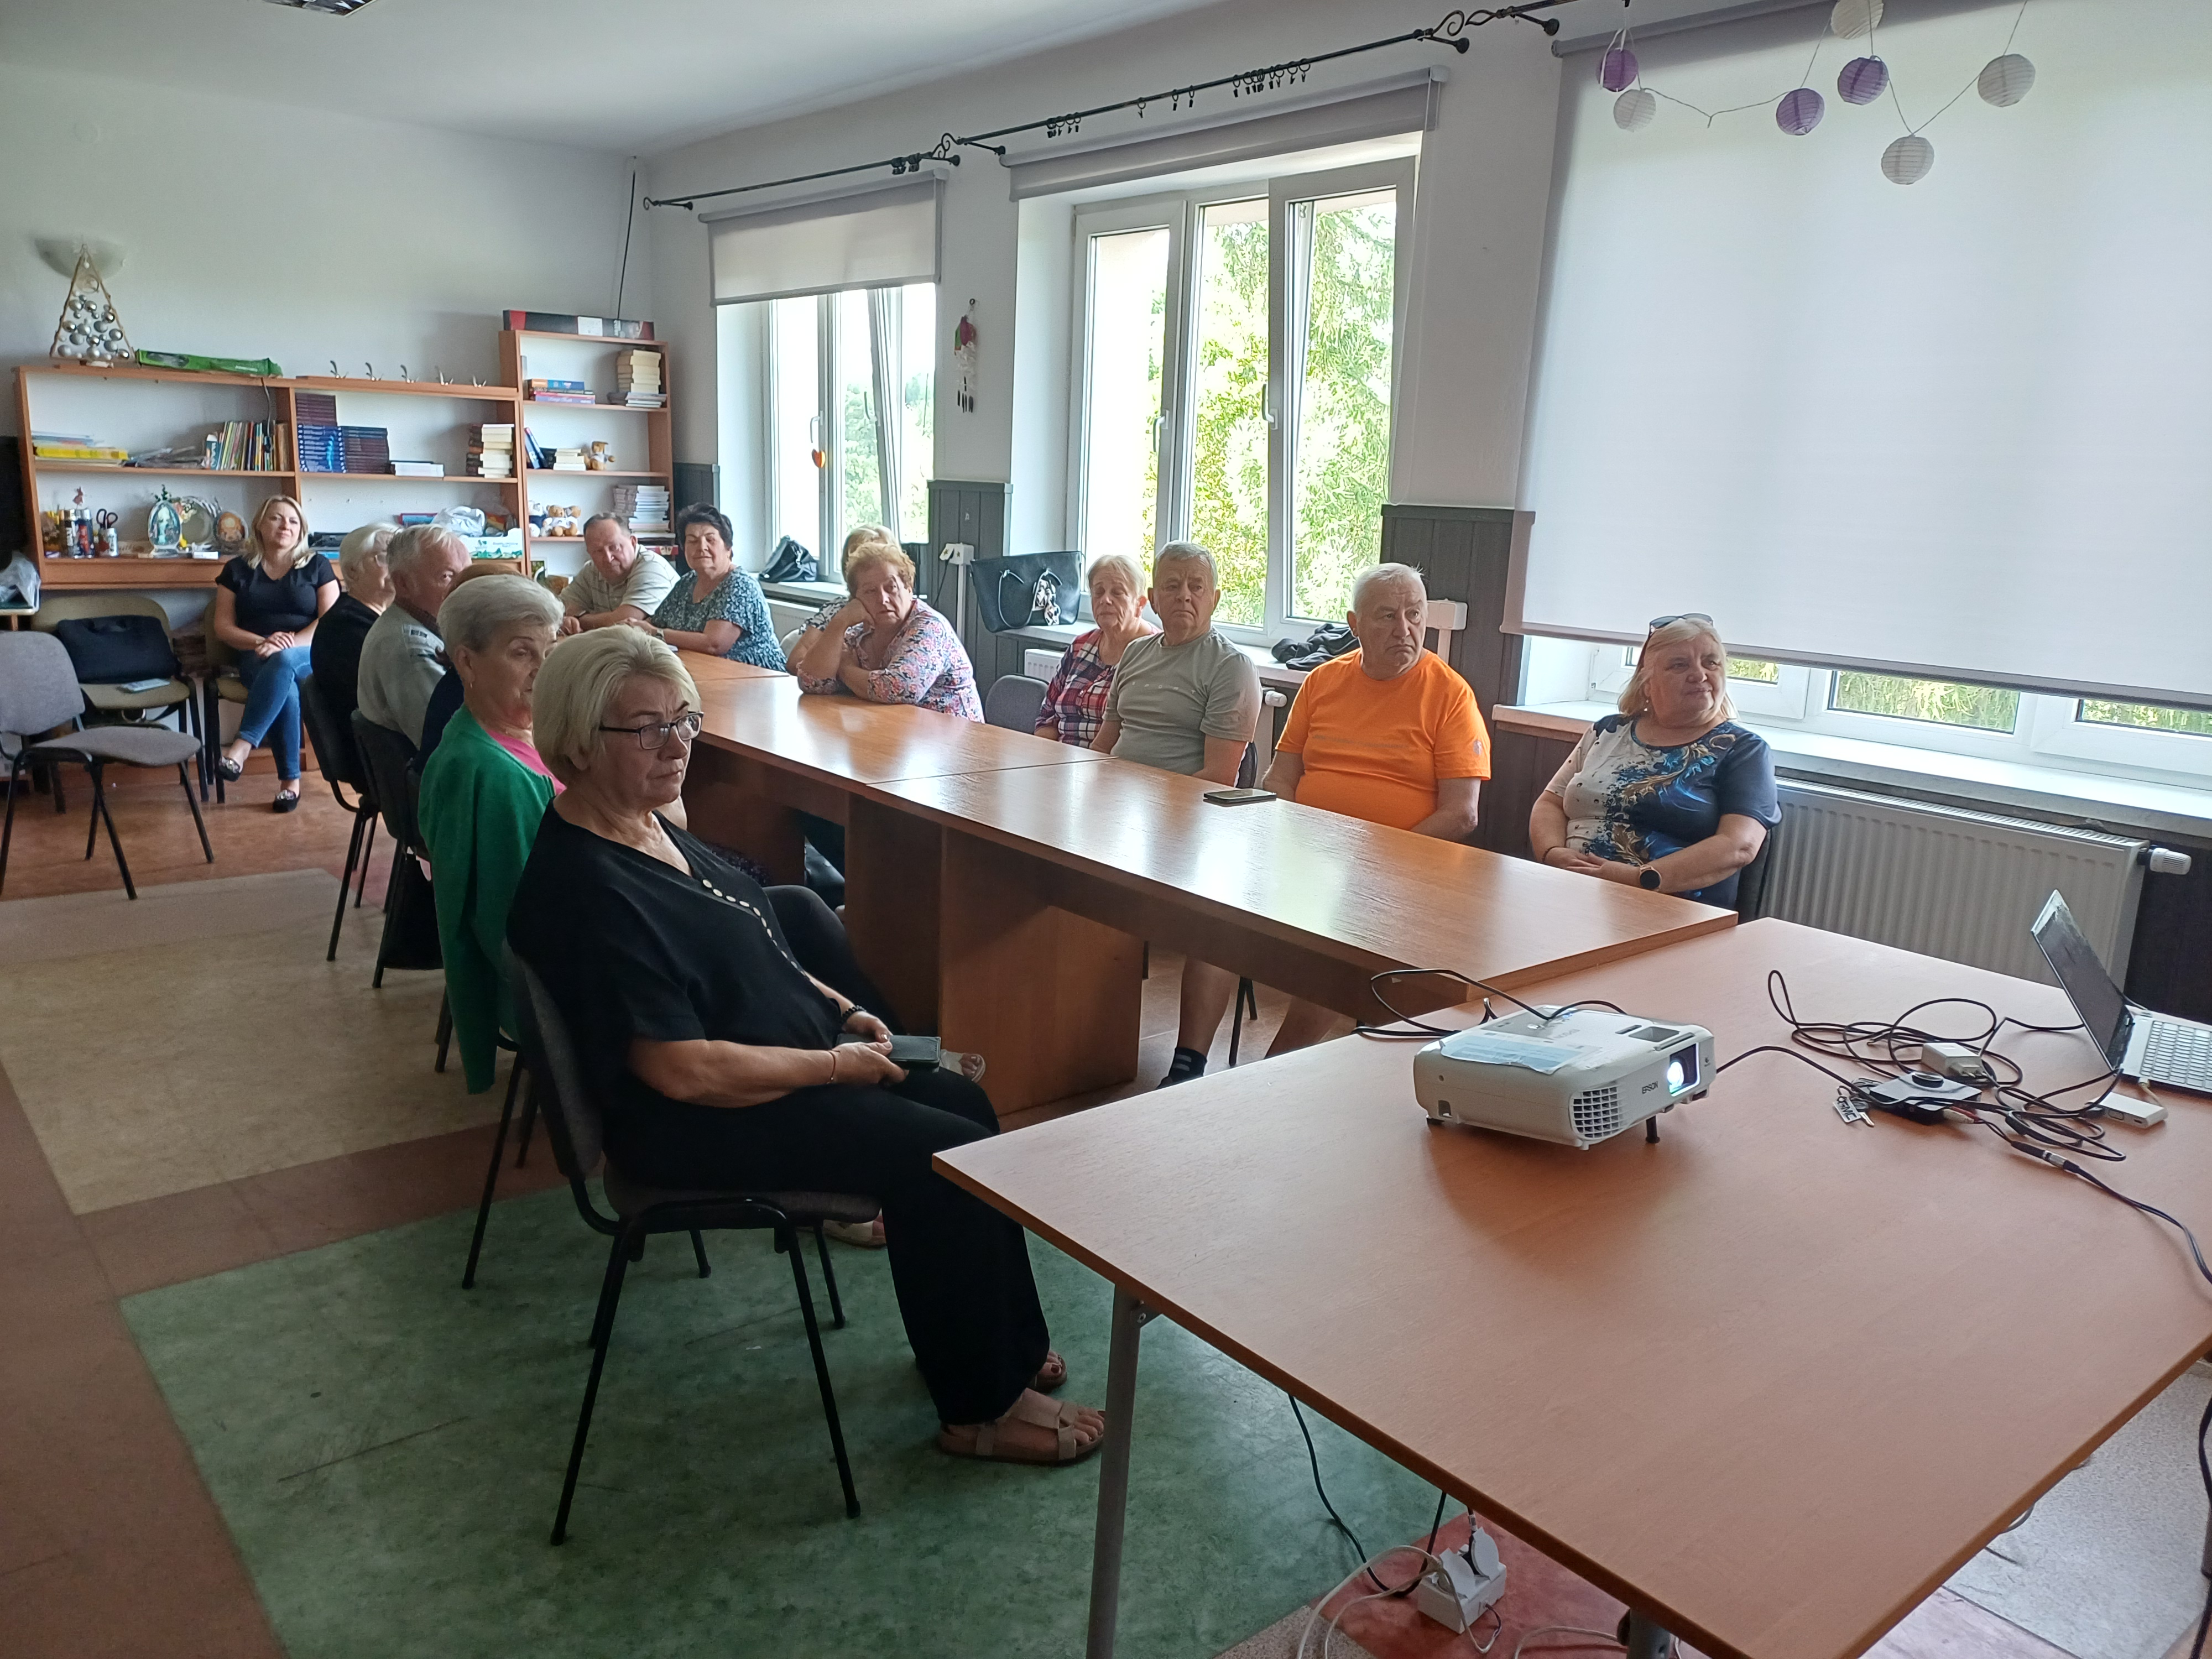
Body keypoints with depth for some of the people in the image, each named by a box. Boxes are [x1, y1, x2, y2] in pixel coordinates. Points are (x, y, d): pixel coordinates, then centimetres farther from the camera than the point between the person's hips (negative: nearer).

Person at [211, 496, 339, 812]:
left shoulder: (317, 566, 10)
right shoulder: (238, 570, 13)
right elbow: (223, 627, 7)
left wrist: (289, 644, -17)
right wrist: (262, 642, -13)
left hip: (309, 657, -1)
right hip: (258, 659, 1)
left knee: (283, 661, -39)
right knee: (286, 690, -35)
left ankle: (242, 747, -42)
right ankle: (290, 780, -31)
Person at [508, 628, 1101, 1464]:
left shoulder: (646, 823, 4)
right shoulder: (585, 890, -27)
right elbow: (684, 1070, -28)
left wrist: (838, 1007, 6)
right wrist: (836, 1064, -18)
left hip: (796, 1054, 10)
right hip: (700, 1122, -10)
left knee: (966, 1103, 8)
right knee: (949, 1157, -15)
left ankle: (1004, 1343, 23)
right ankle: (981, 1410, 3)